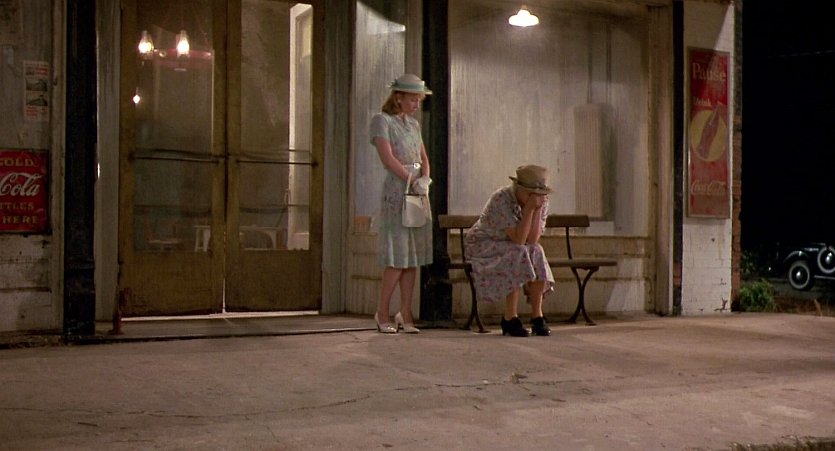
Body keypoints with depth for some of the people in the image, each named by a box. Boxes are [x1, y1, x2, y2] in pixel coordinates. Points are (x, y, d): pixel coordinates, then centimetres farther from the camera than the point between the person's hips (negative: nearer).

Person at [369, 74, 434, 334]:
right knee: (398, 255, -9)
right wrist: (413, 181, -15)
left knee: (414, 255, 5)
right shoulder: (382, 120, -4)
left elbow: (424, 159, 13)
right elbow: (388, 159, -14)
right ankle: (382, 314, 3)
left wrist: (425, 180, -6)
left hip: (419, 195, 7)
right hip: (396, 193, -7)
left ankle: (405, 315, 9)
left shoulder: (413, 124, 18)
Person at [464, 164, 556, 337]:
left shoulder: (542, 202, -10)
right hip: (482, 245, -5)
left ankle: (537, 316, -16)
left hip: (513, 249, 6)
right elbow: (518, 240, -33)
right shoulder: (501, 199, -28)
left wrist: (538, 208, -27)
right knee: (518, 254, -31)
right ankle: (510, 318, -24)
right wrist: (529, 208, -37)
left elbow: (532, 240, -20)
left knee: (537, 253, -23)